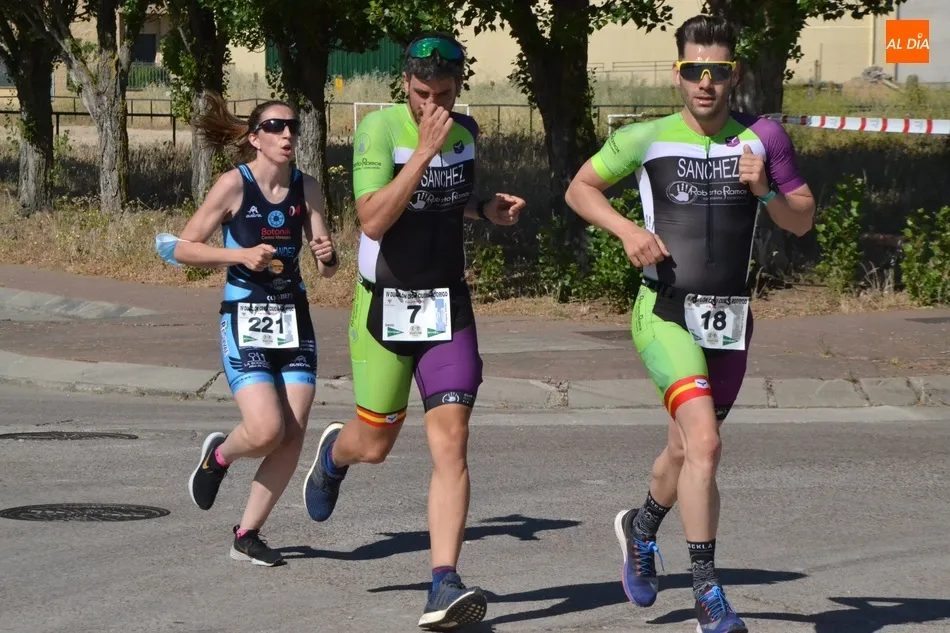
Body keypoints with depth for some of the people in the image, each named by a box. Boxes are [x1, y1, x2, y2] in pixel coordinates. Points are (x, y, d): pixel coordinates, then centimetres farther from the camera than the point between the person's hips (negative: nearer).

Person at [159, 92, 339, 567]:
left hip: (294, 320, 5)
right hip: (244, 320, -5)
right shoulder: (234, 185, -9)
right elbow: (183, 248, -7)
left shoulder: (306, 188, 3)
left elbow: (326, 268, 6)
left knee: (292, 438, -2)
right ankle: (219, 454, 17)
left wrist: (327, 256, -17)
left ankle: (248, 534, 12)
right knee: (266, 431, -18)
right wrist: (240, 255, -19)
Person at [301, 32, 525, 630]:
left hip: (448, 307, 3)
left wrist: (489, 209, 4)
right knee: (374, 445, 10)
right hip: (385, 305, -3)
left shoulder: (467, 131, 4)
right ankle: (335, 452, 49)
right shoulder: (379, 129, -14)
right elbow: (374, 221, -25)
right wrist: (424, 153, -30)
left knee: (451, 442, -12)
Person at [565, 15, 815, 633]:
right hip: (666, 312, -4)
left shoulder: (763, 138, 2)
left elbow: (803, 221, 7)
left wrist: (764, 190, -13)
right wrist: (627, 229, -8)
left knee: (686, 451, 18)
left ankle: (642, 527, 51)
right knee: (705, 442, -22)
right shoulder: (646, 139, -3)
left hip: (730, 319, 4)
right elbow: (580, 188, 9)